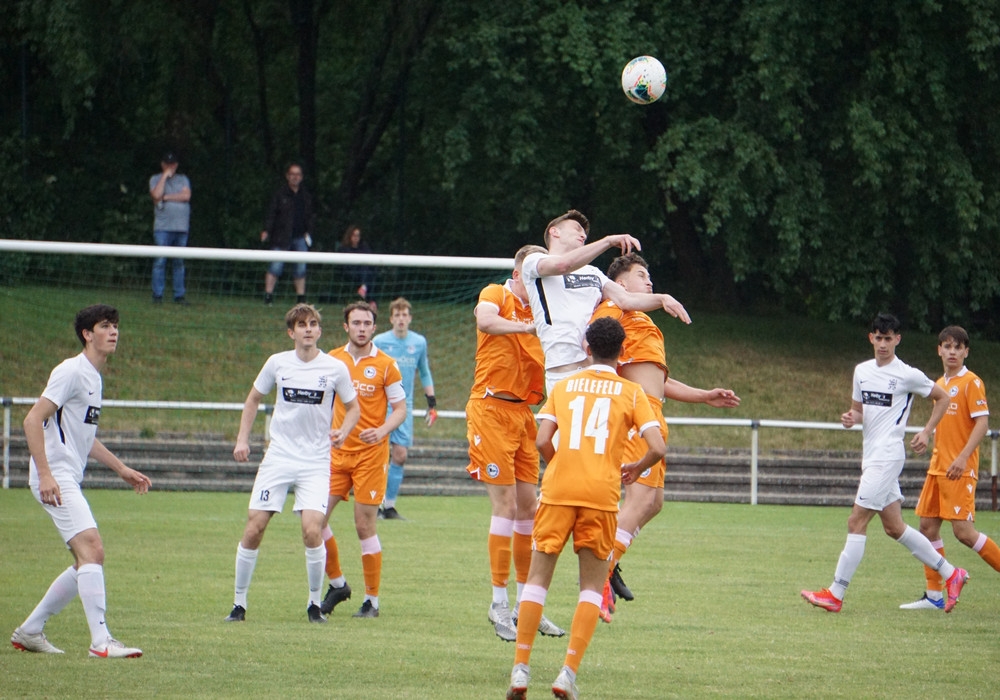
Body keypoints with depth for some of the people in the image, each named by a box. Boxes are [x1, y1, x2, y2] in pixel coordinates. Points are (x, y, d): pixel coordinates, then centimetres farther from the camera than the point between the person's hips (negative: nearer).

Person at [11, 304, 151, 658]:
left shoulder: (94, 378, 19)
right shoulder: (72, 371, -10)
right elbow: (33, 419, -18)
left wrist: (122, 469, 28)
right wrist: (45, 474, -25)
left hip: (69, 481, 10)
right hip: (55, 477, -10)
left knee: (86, 564, 10)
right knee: (92, 550, -19)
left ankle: (29, 631, 19)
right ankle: (101, 641, -23)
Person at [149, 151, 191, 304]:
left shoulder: (183, 179, 17)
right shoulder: (155, 179, 11)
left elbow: (186, 196, -1)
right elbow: (156, 194, -9)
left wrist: (166, 197, -4)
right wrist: (165, 176, -5)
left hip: (181, 227, 2)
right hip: (162, 227, -2)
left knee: (179, 263, 2)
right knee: (160, 262, -7)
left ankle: (179, 296, 5)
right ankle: (157, 296, -4)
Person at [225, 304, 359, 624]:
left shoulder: (335, 368, -3)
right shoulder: (278, 363, 2)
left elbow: (353, 407, 9)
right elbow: (254, 399, 16)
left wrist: (341, 432, -11)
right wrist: (243, 439, 7)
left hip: (315, 462, -2)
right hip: (278, 456, 2)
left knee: (312, 530, -17)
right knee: (253, 528, -4)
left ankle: (315, 603, 2)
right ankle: (239, 602, 10)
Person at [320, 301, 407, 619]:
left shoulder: (385, 365, -2)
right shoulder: (332, 360, 8)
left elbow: (400, 409, 0)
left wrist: (382, 430, -18)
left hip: (370, 453, -4)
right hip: (336, 451, 4)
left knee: (365, 526, -5)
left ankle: (372, 600, 5)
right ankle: (337, 583, 15)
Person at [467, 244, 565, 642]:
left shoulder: (538, 312, 16)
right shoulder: (497, 295, -3)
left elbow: (548, 367, 15)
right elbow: (485, 320, -27)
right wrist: (527, 326, -35)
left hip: (523, 414, 7)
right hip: (491, 410, -7)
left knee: (527, 507, 7)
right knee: (506, 505, -10)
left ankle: (524, 603, 15)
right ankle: (499, 605, -5)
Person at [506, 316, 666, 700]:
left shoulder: (563, 386, 12)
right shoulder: (631, 392, 8)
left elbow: (542, 441, 2)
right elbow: (657, 448, -1)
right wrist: (636, 468, 19)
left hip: (558, 491, 1)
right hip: (601, 494, -1)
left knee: (538, 576, 8)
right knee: (592, 584, 8)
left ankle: (520, 669, 1)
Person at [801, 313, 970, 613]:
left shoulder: (908, 375, -7)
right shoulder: (862, 371, 12)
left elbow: (942, 398, 5)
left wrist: (926, 432, -5)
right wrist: (851, 418, -1)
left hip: (887, 456, -8)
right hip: (870, 456, 8)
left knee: (857, 521, -11)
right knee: (894, 527, 11)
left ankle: (836, 593, -8)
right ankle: (951, 574, 22)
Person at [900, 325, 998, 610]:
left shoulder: (971, 383, -8)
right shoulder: (940, 384, 16)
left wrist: (963, 457, -24)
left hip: (960, 470, -8)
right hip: (937, 468, 8)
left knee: (964, 531, -14)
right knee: (927, 527, 4)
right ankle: (934, 595, 10)